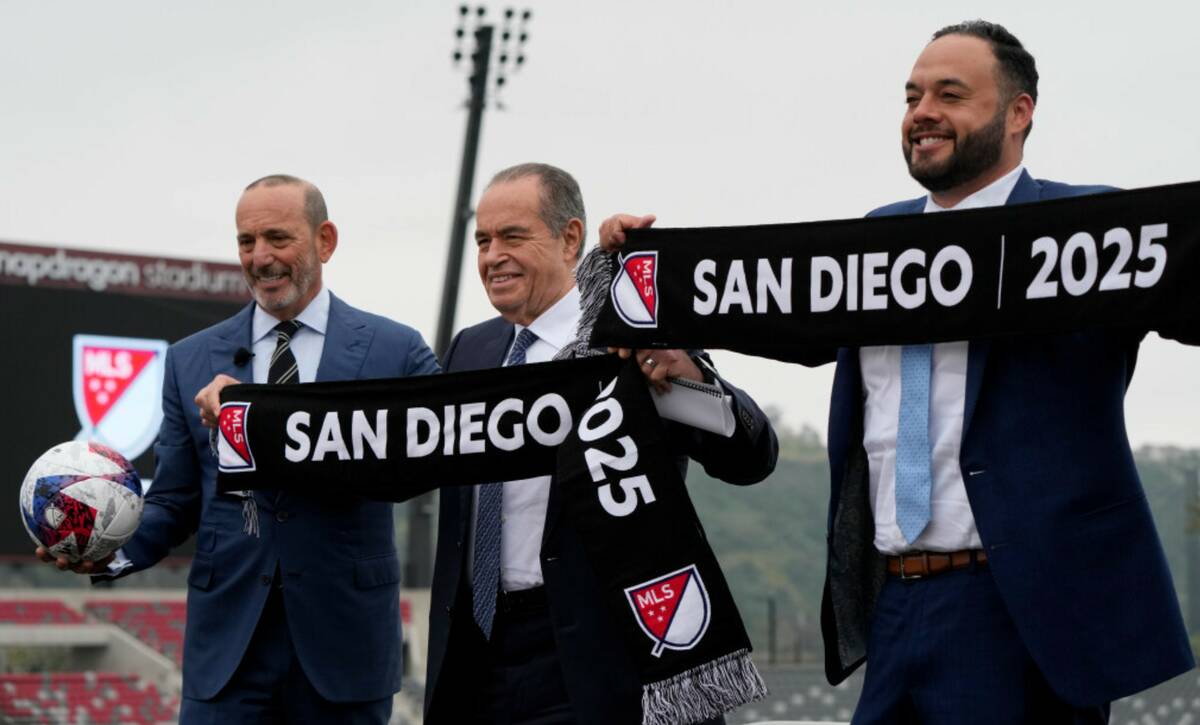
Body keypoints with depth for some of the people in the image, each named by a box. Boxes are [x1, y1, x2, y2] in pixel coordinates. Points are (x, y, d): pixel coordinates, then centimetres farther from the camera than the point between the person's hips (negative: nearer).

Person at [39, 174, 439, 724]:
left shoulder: (395, 350, 1)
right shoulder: (192, 360, 9)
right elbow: (175, 501, 11)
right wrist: (116, 548, -12)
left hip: (346, 638, -1)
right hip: (228, 641, 1)